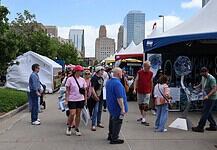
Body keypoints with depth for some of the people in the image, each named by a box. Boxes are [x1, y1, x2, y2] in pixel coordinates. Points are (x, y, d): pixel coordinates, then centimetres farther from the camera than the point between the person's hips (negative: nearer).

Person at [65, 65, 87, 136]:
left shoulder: (82, 80, 6)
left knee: (78, 114, 7)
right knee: (72, 114, -8)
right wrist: (66, 100, -7)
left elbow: (85, 90, 12)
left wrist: (85, 99, 8)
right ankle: (69, 127, 16)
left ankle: (76, 129, 20)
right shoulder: (70, 79, -5)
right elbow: (67, 90, -3)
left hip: (80, 99, 4)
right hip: (72, 100, -4)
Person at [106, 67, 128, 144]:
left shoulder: (108, 82, 5)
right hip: (117, 108, -9)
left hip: (110, 106, 9)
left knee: (112, 120, 22)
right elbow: (119, 98, -27)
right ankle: (114, 139, 10)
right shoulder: (117, 83, -25)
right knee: (117, 122, 3)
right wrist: (123, 108, -23)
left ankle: (110, 135, 35)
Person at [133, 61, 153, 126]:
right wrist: (134, 89, -11)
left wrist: (151, 91, 13)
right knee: (140, 105, 13)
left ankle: (143, 120, -7)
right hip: (139, 92, 1)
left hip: (147, 92, -1)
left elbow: (151, 82, 9)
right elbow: (136, 81, -1)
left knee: (146, 106, -9)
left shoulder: (151, 73, 0)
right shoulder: (139, 72, -3)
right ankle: (142, 116, 34)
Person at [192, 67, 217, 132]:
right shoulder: (203, 77, 8)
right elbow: (201, 84, 26)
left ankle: (200, 127, -6)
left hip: (211, 98, -9)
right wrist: (196, 87, 8)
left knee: (205, 112, -8)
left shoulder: (211, 79, -18)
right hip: (206, 98, 9)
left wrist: (208, 96, -35)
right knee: (208, 112, 15)